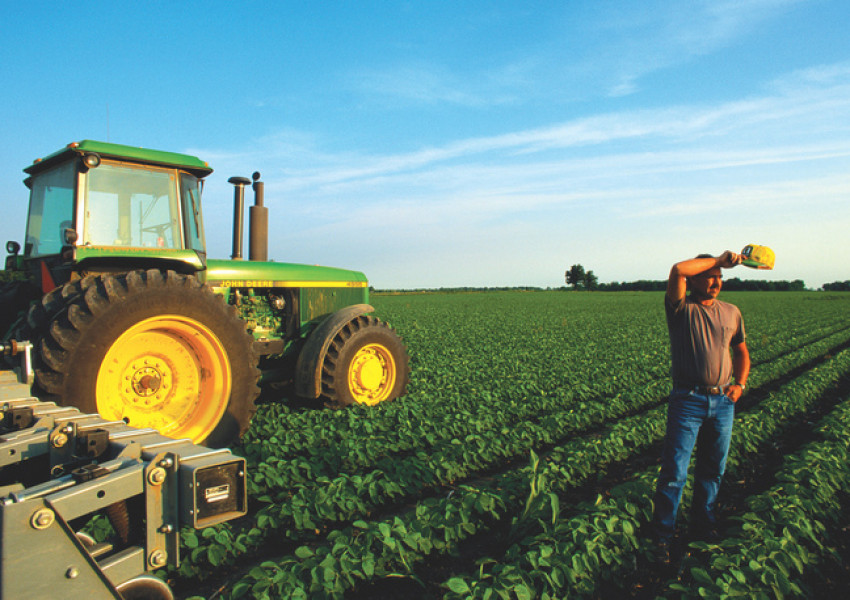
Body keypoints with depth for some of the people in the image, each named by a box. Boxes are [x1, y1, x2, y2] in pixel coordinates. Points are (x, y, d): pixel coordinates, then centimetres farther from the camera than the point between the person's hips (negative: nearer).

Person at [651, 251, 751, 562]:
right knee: (674, 473, -5)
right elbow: (678, 270, -22)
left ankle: (703, 526, 32)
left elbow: (741, 351, 22)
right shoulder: (681, 309, -5)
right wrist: (720, 259, -13)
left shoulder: (731, 312, 13)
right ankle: (662, 537, 7)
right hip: (688, 400, -5)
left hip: (723, 402, 5)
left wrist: (740, 384, 5)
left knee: (713, 470, 15)